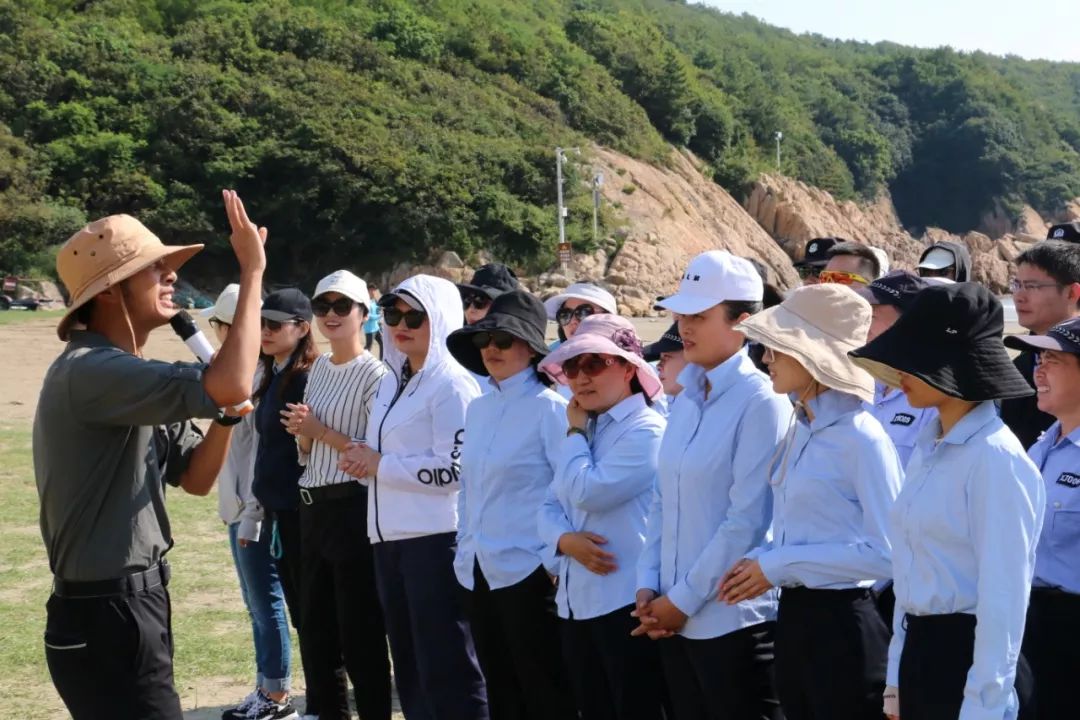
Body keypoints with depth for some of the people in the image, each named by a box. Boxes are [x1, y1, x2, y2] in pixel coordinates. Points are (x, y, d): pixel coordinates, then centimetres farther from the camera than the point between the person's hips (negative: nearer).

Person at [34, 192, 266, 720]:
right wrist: (252, 270, -23)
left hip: (128, 610, 10)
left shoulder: (123, 378, 14)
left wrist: (225, 414, -4)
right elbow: (233, 385, -32)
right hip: (104, 621, -10)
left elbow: (195, 478, 15)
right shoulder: (91, 370, -20)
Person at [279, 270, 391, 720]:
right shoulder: (317, 368, 12)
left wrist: (322, 432, -15)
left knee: (359, 631, -1)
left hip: (354, 509, -8)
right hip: (314, 507, 8)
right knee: (314, 627, 14)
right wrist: (303, 433, -2)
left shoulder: (374, 375, -11)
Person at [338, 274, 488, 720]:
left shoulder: (452, 384, -10)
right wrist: (363, 463, 3)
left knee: (445, 667, -5)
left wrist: (380, 465, -11)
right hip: (390, 537, 9)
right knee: (409, 664, 15)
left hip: (435, 538, -9)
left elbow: (453, 470, -19)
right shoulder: (392, 380, 16)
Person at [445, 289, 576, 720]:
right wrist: (464, 552, 15)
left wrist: (556, 560, -14)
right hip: (479, 574, 7)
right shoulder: (477, 409, 11)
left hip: (528, 572, -7)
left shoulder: (548, 408, -10)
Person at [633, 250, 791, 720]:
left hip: (734, 618, -7)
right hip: (675, 617, 7)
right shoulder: (687, 399, 10)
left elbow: (747, 520, -17)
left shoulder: (761, 403, -13)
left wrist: (683, 599, -13)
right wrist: (649, 584, 4)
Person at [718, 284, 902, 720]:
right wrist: (761, 561, 1)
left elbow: (885, 552, -20)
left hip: (842, 625, -8)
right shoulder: (799, 427, 10)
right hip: (794, 618, 8)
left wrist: (778, 567, -16)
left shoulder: (861, 436, -16)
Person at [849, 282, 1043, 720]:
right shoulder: (927, 449, 9)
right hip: (919, 653, 8)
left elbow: (1004, 597, -17)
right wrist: (897, 679, 15)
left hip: (966, 659, -8)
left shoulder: (996, 459, -16)